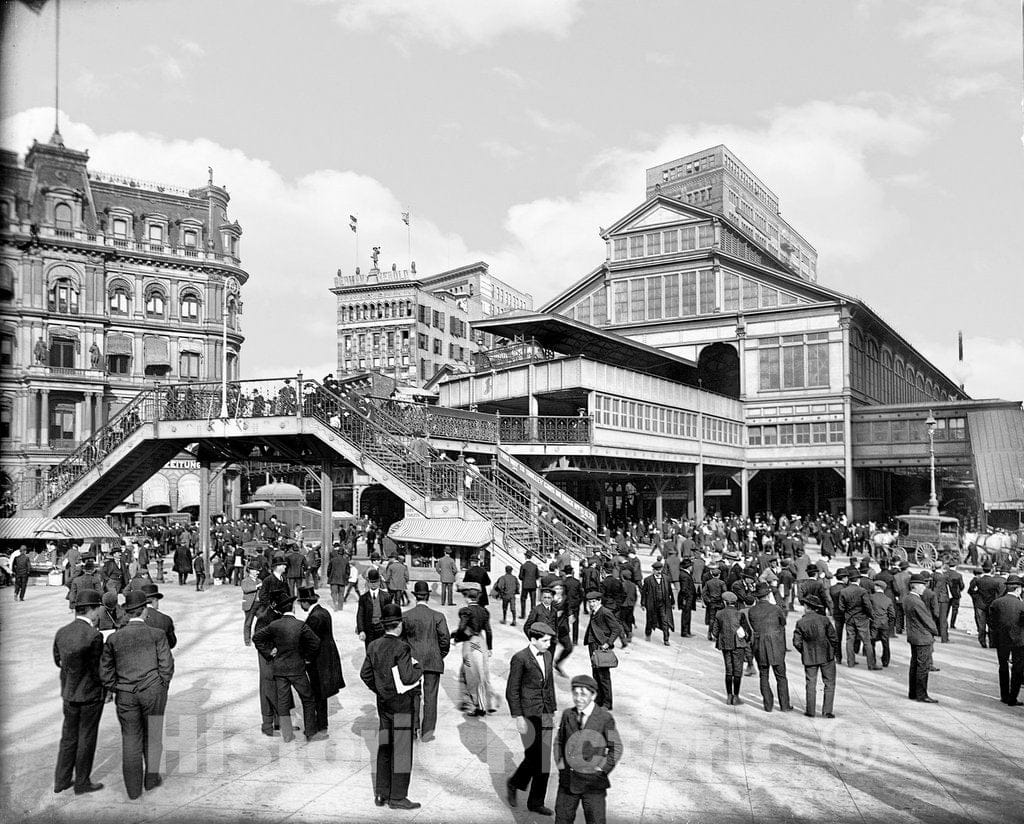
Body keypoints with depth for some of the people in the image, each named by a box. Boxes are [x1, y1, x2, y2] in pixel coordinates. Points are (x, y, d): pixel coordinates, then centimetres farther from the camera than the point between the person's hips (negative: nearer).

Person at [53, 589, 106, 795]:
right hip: (90, 694, -6)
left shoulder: (62, 632, -4)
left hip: (68, 693, 6)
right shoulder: (94, 636, -24)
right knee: (86, 739, 9)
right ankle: (82, 783, 21)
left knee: (69, 737, 20)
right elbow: (98, 671, -19)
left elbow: (58, 660, 10)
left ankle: (61, 780, 28)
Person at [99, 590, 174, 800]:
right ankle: (151, 777, 27)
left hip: (125, 696, 2)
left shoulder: (114, 638, 1)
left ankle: (134, 788, 17)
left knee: (131, 739, 10)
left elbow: (105, 672, 1)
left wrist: (115, 690, 13)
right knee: (153, 735, 16)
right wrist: (162, 688, 7)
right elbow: (167, 665, -7)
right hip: (153, 691, -1)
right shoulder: (157, 634, -5)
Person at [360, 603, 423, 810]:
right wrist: (419, 668, -2)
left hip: (382, 702, 7)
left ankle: (381, 794, 20)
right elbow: (408, 677, -21)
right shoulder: (401, 647, -18)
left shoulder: (374, 646, 4)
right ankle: (397, 797, 5)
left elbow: (365, 674, 9)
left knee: (384, 749, 14)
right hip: (401, 702, -7)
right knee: (402, 750, 1)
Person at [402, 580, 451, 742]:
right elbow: (445, 639, -9)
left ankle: (413, 728, 16)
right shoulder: (437, 616, -10)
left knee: (413, 695, 15)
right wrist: (440, 656, 7)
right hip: (433, 661, -1)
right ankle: (427, 732, 9)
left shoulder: (405, 616, -5)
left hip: (412, 660, 2)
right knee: (430, 696, 6)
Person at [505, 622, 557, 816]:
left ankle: (536, 802, 19)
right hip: (528, 715, -7)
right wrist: (518, 717, -14)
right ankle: (514, 783, 20)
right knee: (534, 757, -6)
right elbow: (512, 691, -10)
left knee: (544, 759, 6)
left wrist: (552, 711, 17)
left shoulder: (548, 656, 10)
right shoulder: (520, 658, -12)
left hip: (545, 715, 7)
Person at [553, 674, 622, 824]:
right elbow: (559, 741, 13)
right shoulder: (567, 714, 0)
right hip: (568, 780, 4)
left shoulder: (605, 718, -12)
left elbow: (616, 748, -5)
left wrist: (601, 770, -7)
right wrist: (561, 766, 4)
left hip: (593, 783, -4)